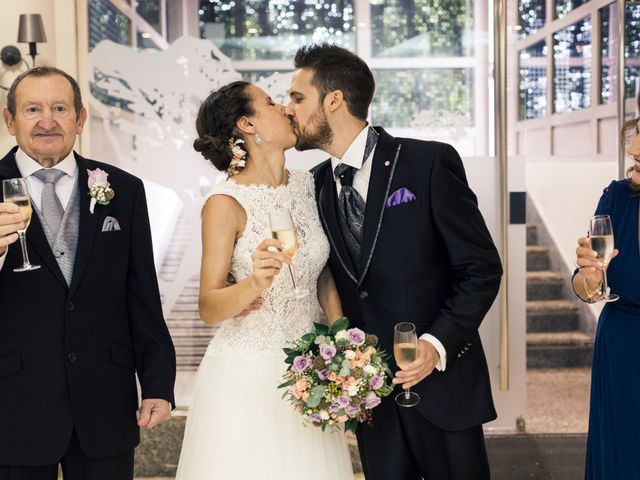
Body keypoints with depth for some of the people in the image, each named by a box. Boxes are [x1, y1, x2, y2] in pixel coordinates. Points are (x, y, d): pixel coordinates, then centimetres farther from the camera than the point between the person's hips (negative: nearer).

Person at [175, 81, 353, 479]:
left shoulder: (309, 186, 2)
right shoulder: (226, 203, -13)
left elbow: (325, 277, 10)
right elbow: (209, 309, -13)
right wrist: (254, 283, -32)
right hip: (248, 373, -5)